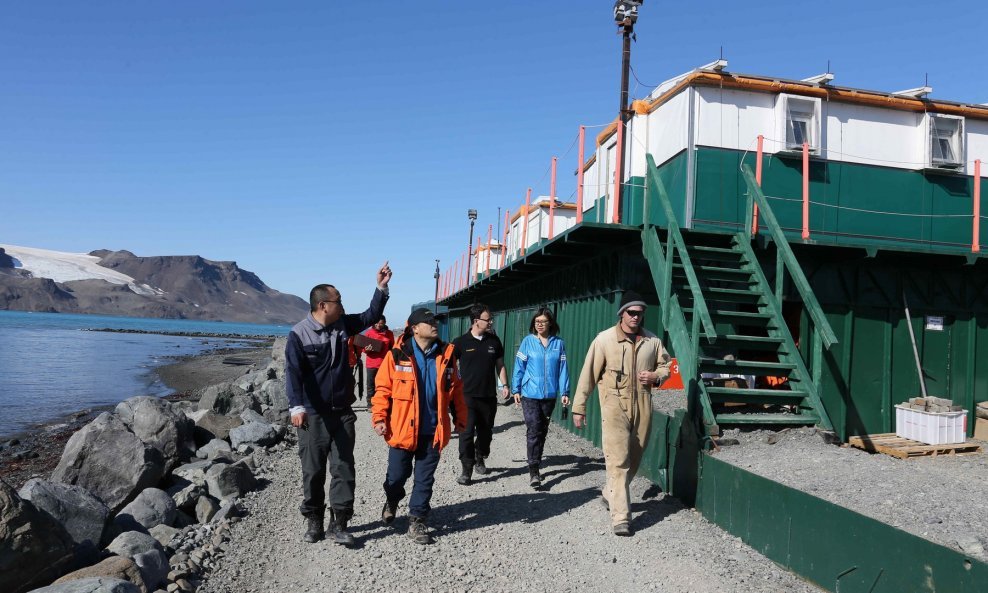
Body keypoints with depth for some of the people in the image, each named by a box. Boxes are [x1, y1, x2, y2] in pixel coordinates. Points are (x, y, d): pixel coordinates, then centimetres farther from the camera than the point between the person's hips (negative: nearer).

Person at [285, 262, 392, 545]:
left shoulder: (343, 324, 5)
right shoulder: (299, 334, -12)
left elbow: (371, 316, 15)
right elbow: (293, 372, -21)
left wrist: (381, 288, 4)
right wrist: (296, 406, -33)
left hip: (342, 414, 5)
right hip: (313, 416, -4)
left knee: (343, 469, 4)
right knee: (313, 471, 8)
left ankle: (339, 524, 13)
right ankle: (314, 521, 24)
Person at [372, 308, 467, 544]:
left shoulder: (446, 354, 2)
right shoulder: (397, 355, -8)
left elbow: (455, 388, 9)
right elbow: (382, 388, -5)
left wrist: (460, 417, 9)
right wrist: (379, 418, -11)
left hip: (433, 431, 2)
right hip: (403, 429, -2)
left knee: (425, 479, 8)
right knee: (397, 474, 13)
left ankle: (417, 521, 22)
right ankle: (391, 501, 44)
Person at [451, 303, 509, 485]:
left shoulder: (494, 341, 5)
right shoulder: (461, 342, -5)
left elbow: (500, 365, 13)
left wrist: (504, 385, 4)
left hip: (489, 396, 4)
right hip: (468, 396, -3)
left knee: (485, 431, 14)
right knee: (467, 433, -5)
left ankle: (480, 459, 36)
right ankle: (467, 470, 2)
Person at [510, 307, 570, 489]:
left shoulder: (558, 343, 1)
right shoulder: (527, 341, -3)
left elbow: (563, 369, 2)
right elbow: (519, 366, -1)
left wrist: (564, 392, -1)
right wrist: (515, 390, -2)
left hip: (549, 395, 3)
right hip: (530, 394, -2)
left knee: (542, 432, 13)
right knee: (533, 431, -9)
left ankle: (535, 467, 28)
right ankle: (534, 471, -5)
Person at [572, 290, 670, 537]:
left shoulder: (652, 341, 5)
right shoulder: (604, 339, -5)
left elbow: (665, 366, 20)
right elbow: (588, 375, -3)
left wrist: (655, 375, -5)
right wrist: (578, 408, -2)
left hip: (642, 407, 5)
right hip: (614, 406, -4)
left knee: (633, 460, 16)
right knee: (618, 461, -10)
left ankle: (611, 495, 40)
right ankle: (621, 517, -7)